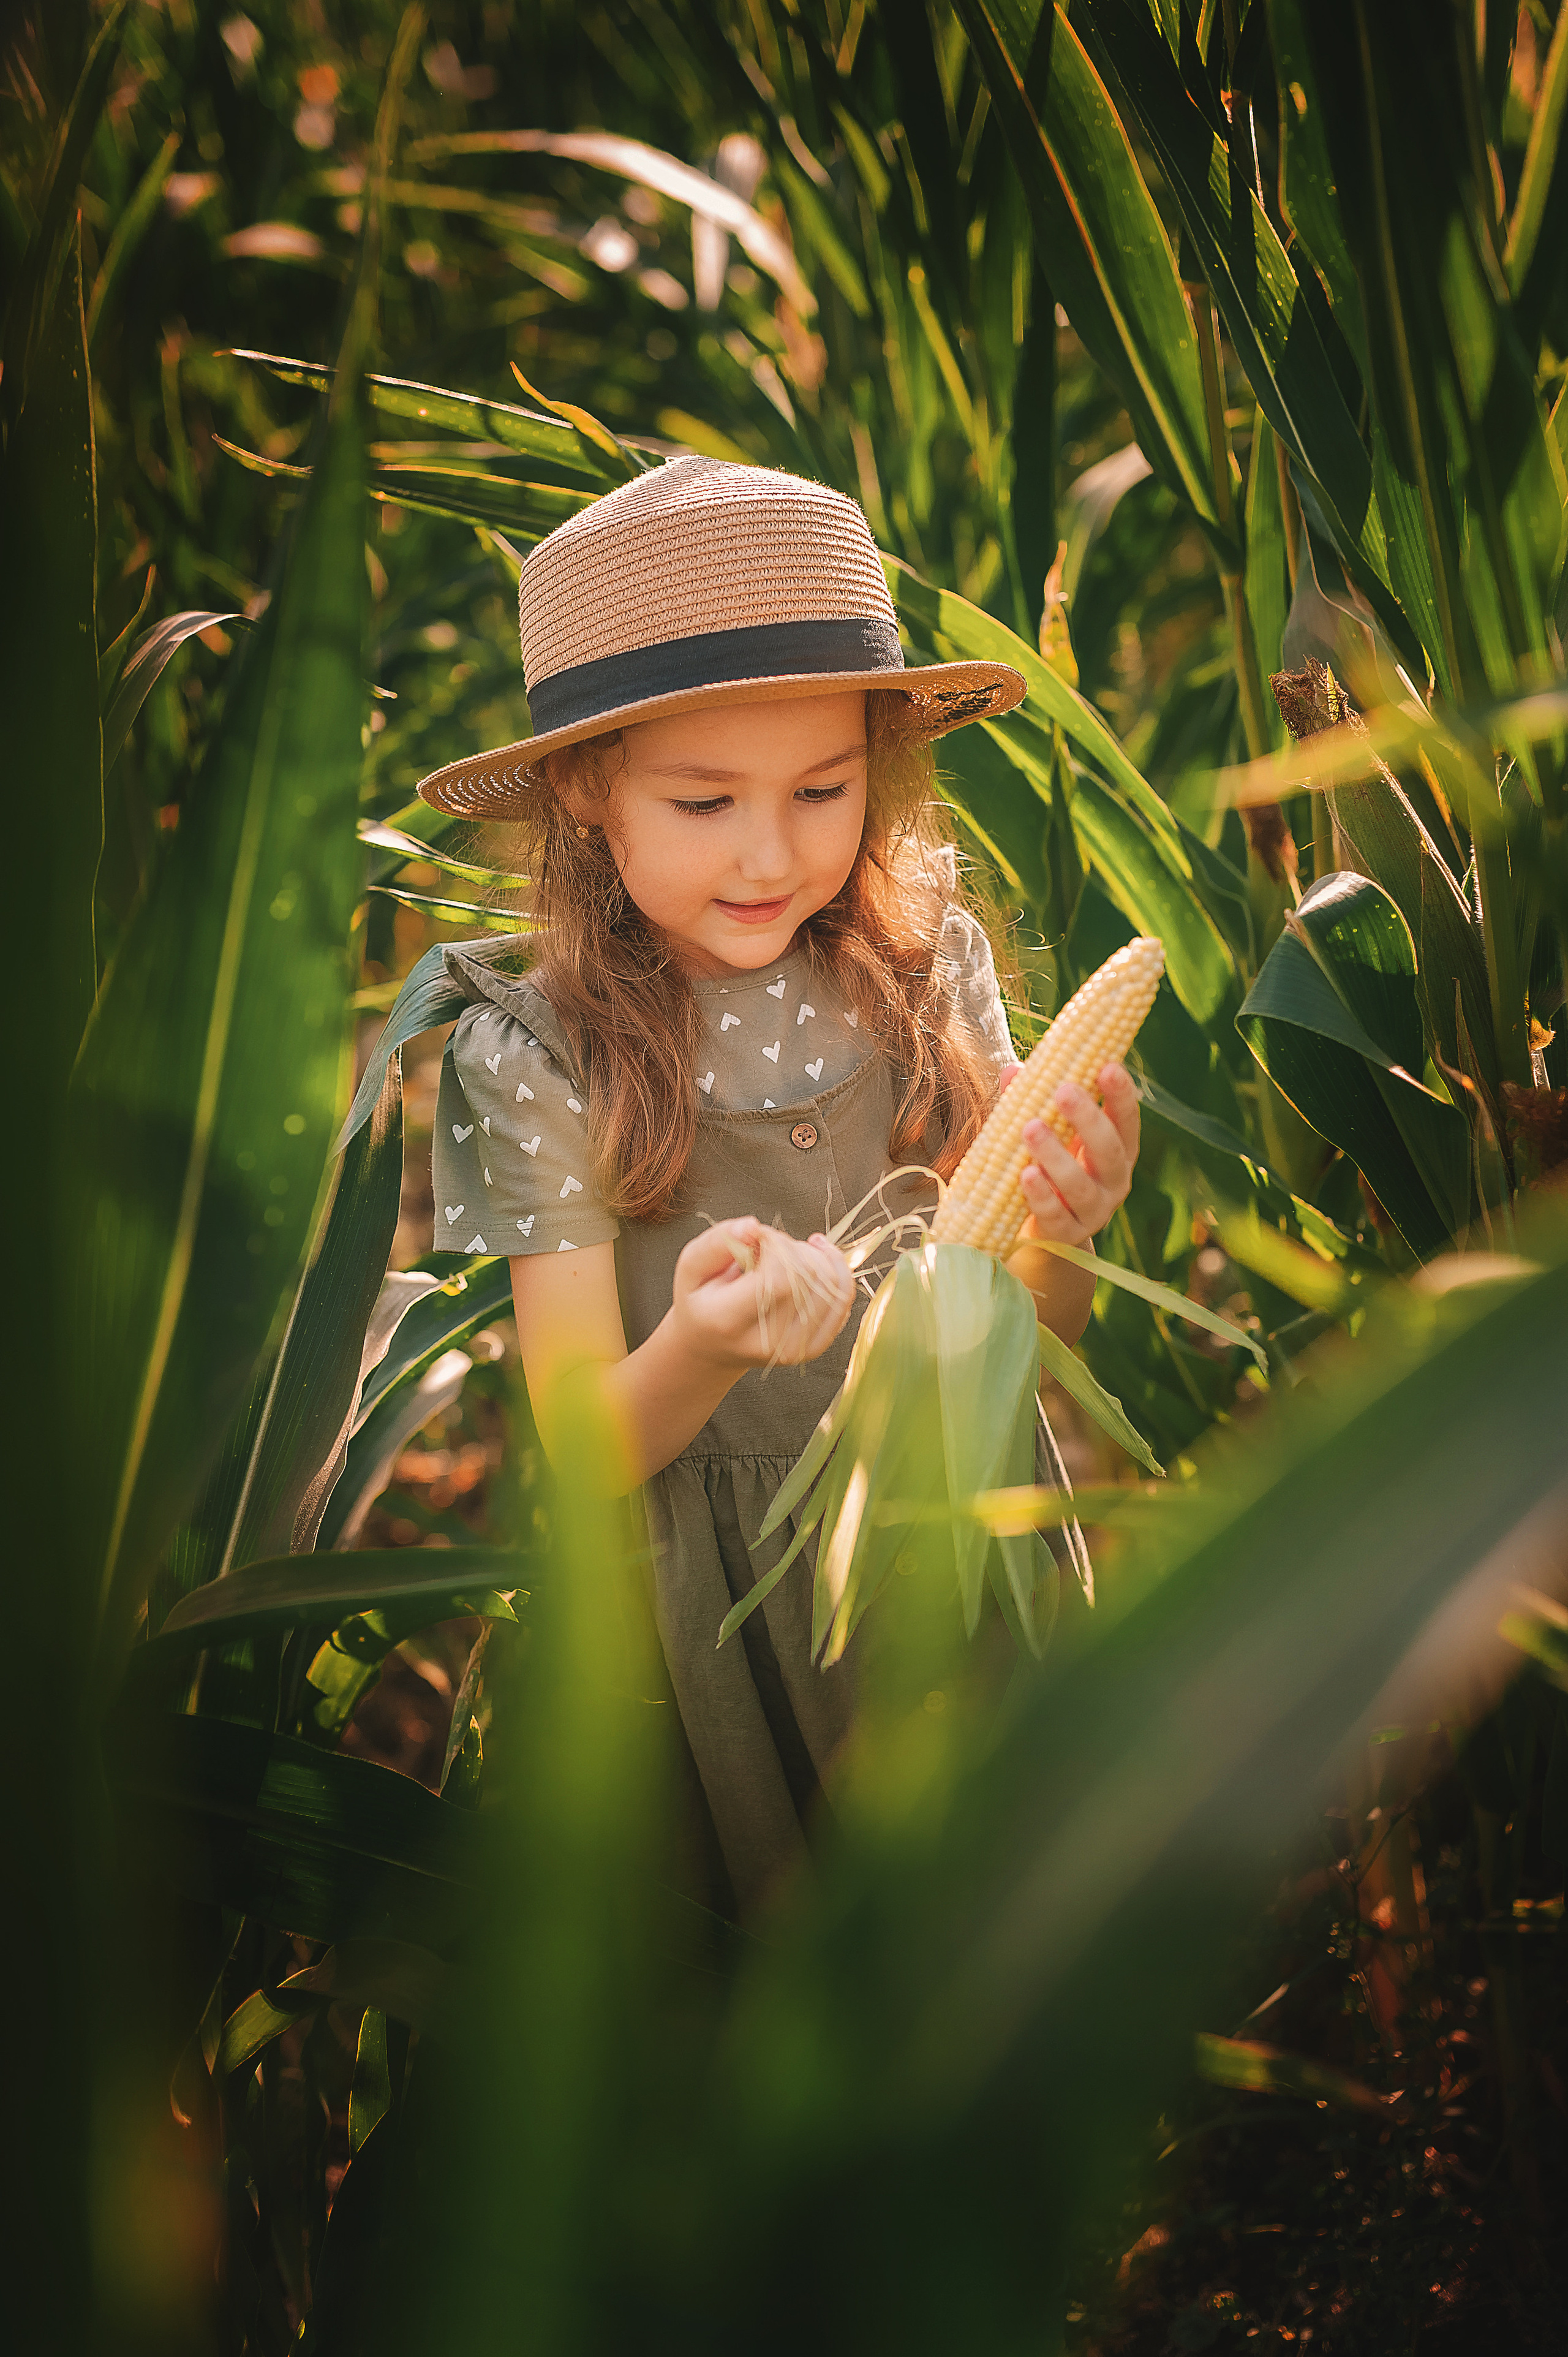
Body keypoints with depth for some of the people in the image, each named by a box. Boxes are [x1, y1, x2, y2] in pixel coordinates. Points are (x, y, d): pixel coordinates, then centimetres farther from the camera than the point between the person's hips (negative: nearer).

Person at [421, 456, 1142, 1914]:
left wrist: (1058, 1232, -26)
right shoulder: (541, 1059, -15)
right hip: (741, 1601, -2)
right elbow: (580, 1450, -14)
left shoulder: (935, 972, -8)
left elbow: (1044, 1327, -3)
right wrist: (699, 1353, -35)